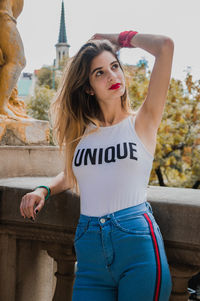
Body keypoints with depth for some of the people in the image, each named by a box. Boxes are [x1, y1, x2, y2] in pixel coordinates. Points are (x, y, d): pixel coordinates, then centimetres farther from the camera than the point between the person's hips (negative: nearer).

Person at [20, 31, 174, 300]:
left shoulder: (143, 122, 3)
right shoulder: (81, 131, 13)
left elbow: (165, 46, -3)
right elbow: (70, 174, 30)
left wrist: (118, 39, 11)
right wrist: (43, 190, 10)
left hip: (138, 244, -3)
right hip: (90, 254, 3)